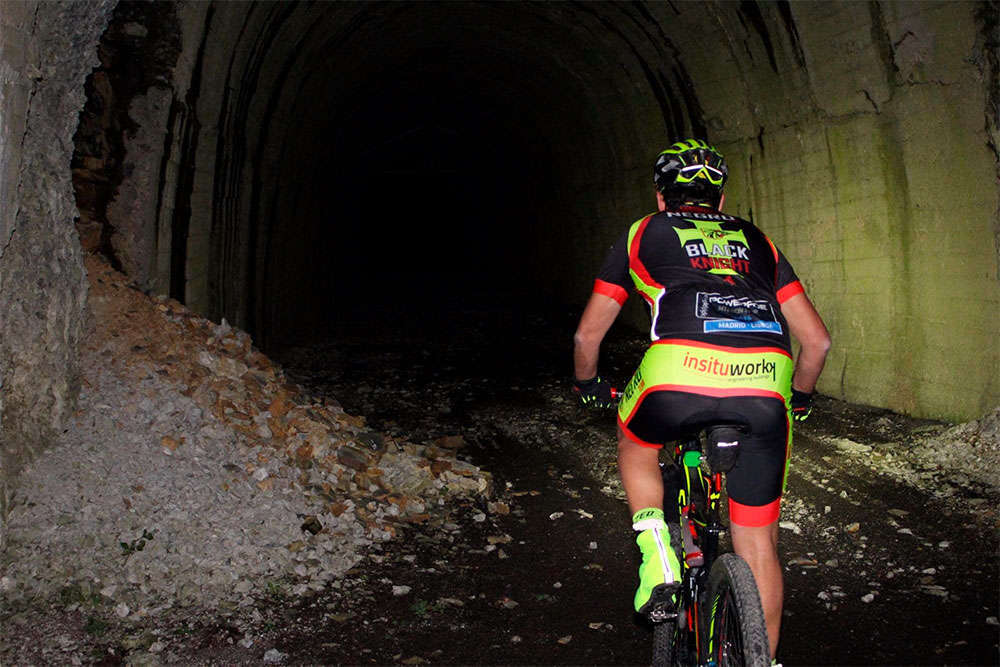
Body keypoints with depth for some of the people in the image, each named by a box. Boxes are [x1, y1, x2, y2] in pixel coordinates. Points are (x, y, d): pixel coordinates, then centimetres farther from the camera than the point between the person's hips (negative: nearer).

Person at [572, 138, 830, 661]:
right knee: (758, 544, 18)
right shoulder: (756, 240, 31)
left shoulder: (644, 233, 26)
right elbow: (817, 339, 30)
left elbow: (587, 334, 28)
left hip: (679, 373, -2)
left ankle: (656, 554, 16)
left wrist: (588, 386, 47)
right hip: (765, 389, 2)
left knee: (635, 444, 33)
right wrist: (799, 398, 48)